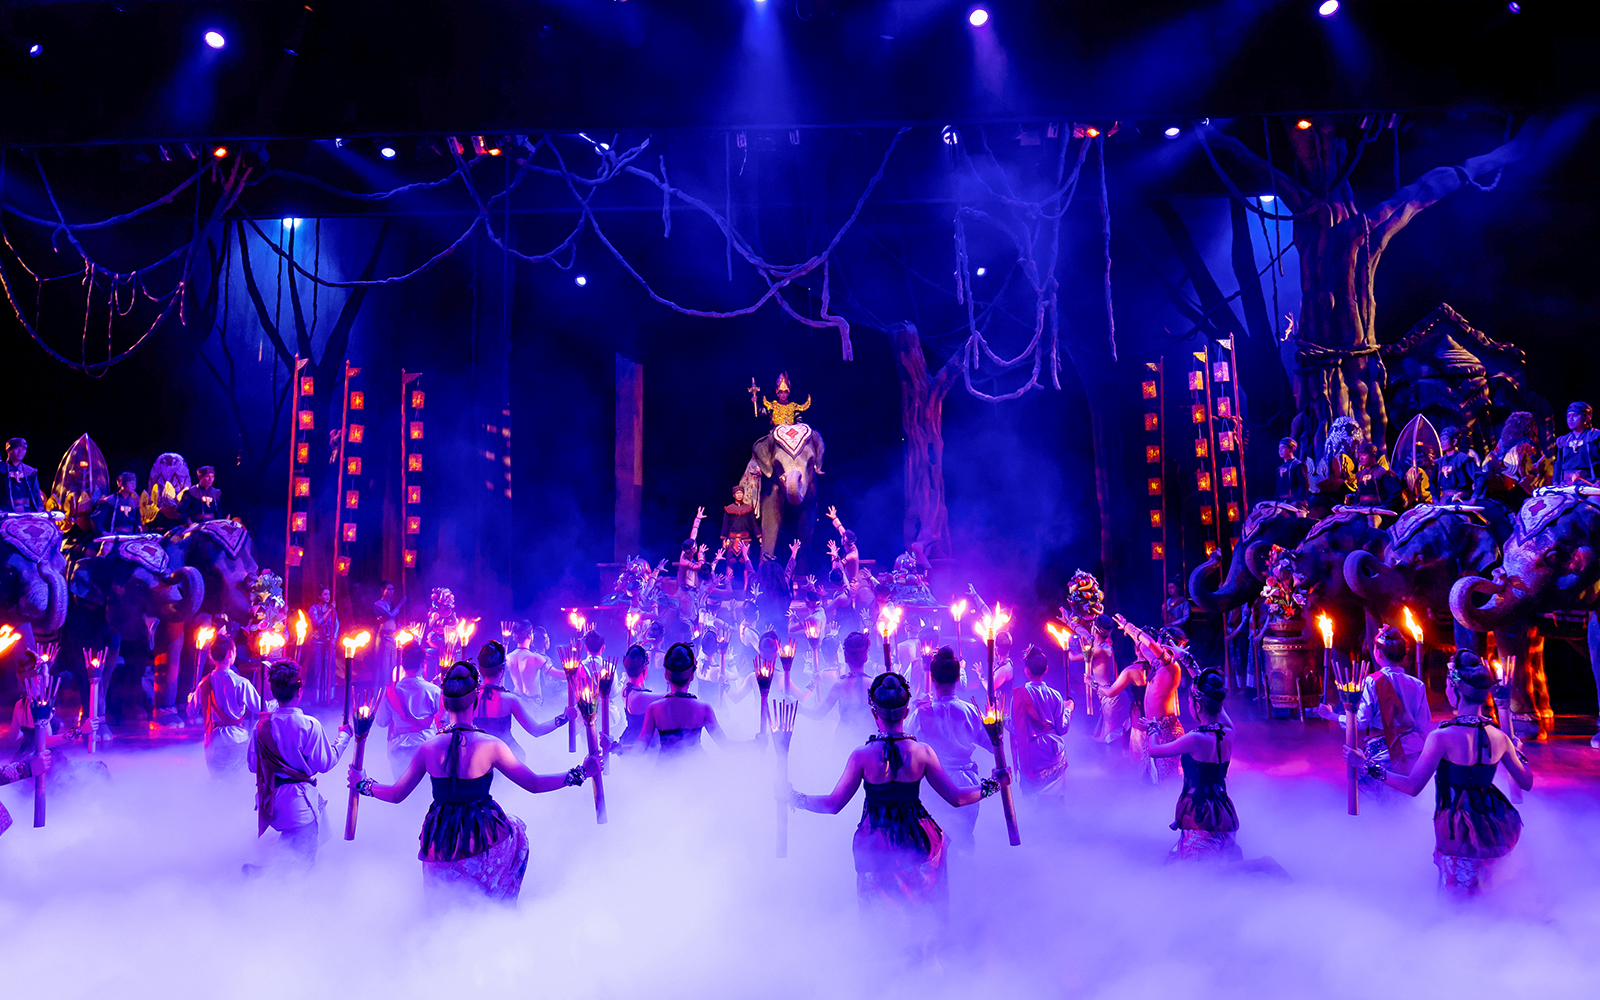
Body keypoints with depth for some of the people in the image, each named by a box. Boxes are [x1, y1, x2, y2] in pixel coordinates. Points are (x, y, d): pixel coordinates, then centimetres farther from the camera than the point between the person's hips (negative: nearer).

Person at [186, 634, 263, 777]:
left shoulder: (204, 683, -1)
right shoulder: (241, 683, -15)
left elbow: (191, 713, 11)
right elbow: (261, 709, -9)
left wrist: (191, 696, 32)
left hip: (213, 741, 6)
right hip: (238, 741, -6)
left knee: (216, 775, 24)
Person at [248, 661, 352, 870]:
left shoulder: (262, 725, -1)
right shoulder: (310, 725, -16)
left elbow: (253, 765, 7)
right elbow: (325, 763, -9)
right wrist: (344, 736, 4)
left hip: (271, 802, 6)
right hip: (299, 802, -6)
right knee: (303, 862, 2)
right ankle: (261, 867, -21)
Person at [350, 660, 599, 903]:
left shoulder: (428, 748, -8)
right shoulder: (491, 746, -16)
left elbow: (396, 795, 4)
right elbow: (534, 785, -10)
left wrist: (361, 783, 22)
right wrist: (580, 773, -2)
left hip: (440, 844, 3)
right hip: (482, 837, -3)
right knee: (516, 832, 30)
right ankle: (501, 909, 37)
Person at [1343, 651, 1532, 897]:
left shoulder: (1443, 737, -21)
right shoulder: (1500, 738, -3)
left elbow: (1412, 786, -19)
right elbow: (1526, 784, 10)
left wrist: (1367, 765, -11)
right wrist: (1517, 751, 28)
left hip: (1459, 834, -6)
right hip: (1495, 829, 6)